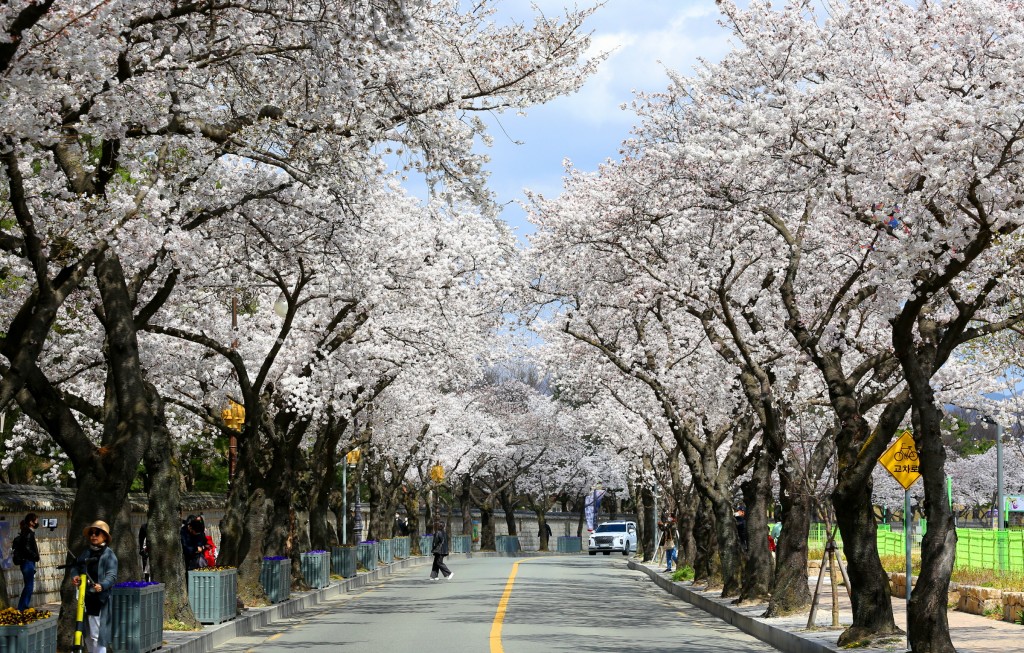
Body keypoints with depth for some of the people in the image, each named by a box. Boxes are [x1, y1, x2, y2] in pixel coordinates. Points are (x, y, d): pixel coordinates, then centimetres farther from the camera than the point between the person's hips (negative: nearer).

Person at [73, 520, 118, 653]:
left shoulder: (109, 555, -5)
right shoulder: (85, 553, 14)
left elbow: (112, 576, -13)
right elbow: (77, 566, 21)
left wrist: (102, 585, -32)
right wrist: (76, 576, -2)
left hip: (100, 599, -7)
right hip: (86, 597, 7)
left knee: (97, 634, -10)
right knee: (87, 633, 14)